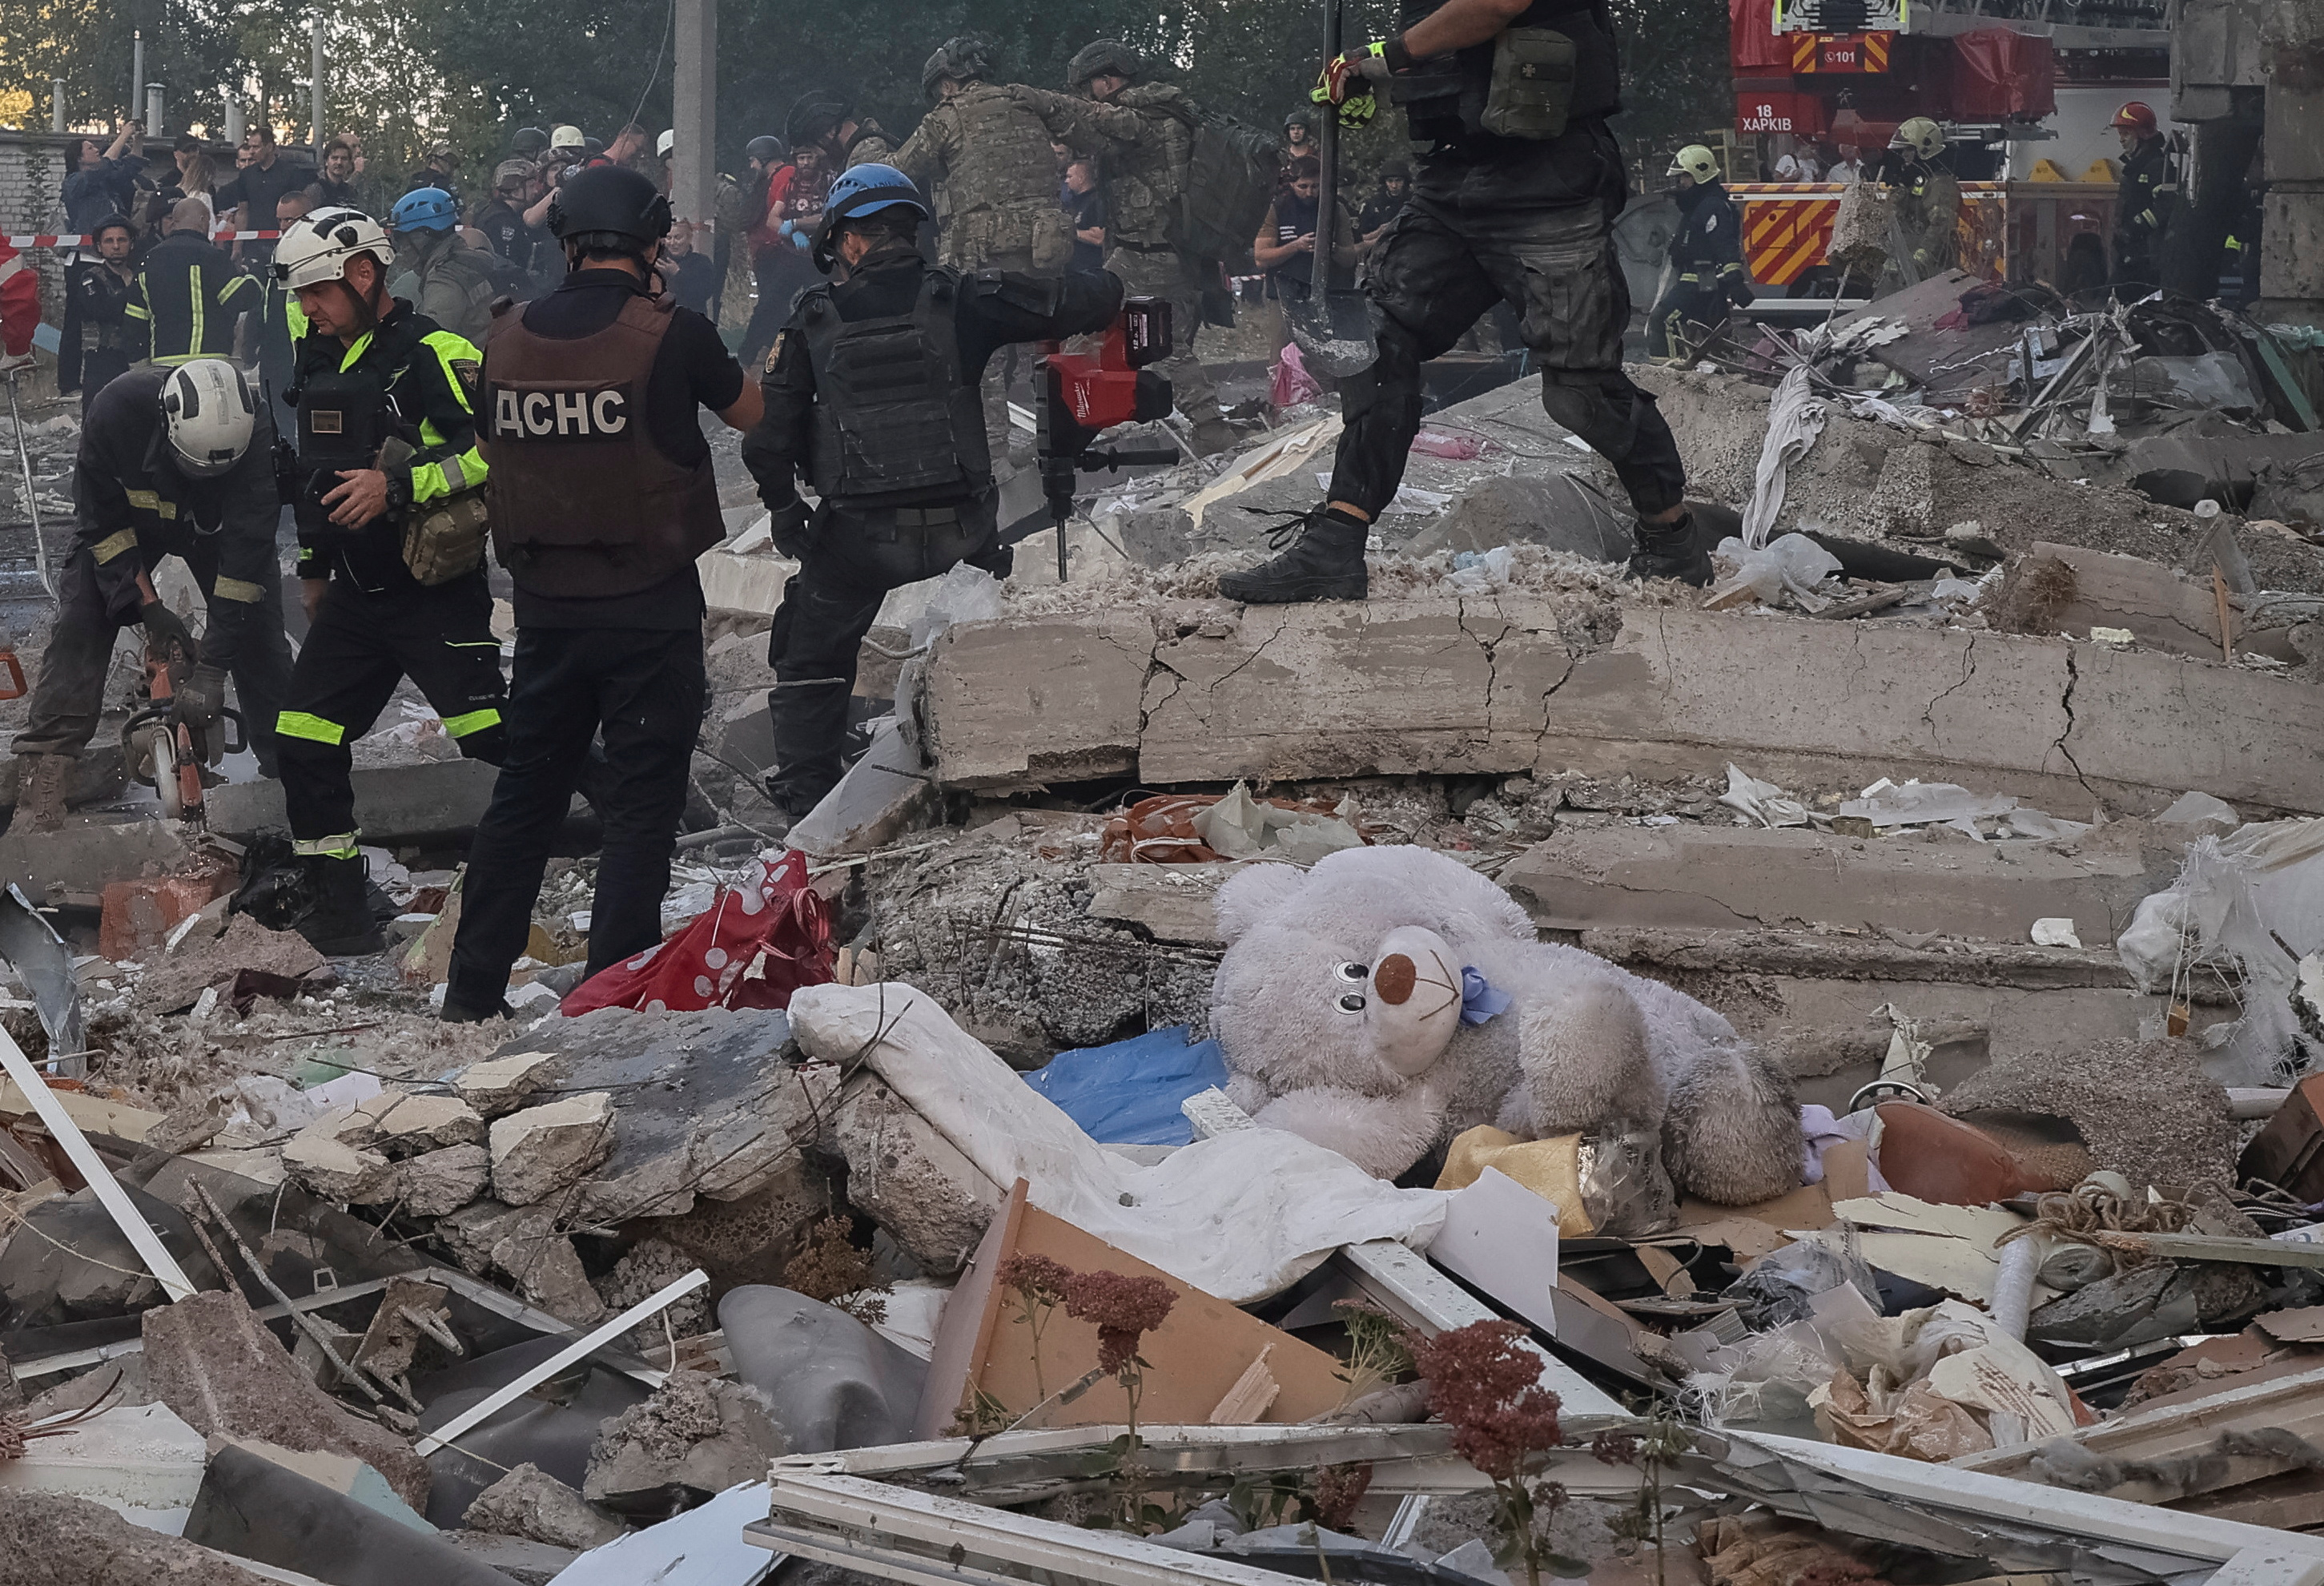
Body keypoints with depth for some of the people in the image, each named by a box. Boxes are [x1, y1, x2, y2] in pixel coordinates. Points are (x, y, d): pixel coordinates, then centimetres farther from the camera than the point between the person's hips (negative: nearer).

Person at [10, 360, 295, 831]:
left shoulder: (256, 433, -39)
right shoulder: (116, 408, -39)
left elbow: (245, 558, -37)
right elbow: (101, 521, -22)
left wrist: (212, 670, -38)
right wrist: (148, 607, -25)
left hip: (223, 523, 0)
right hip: (126, 521, 0)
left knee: (259, 641, -7)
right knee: (80, 623, -15)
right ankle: (42, 780, -19)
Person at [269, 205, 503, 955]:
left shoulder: (433, 355, -14)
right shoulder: (320, 362, 14)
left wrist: (400, 486, -27)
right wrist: (313, 565, 31)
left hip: (434, 590, -8)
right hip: (355, 593, 8)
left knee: (493, 739, -16)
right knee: (304, 745, 4)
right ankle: (340, 915, 13)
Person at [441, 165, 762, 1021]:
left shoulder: (510, 336, 0)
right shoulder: (671, 333, -13)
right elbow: (750, 413, 5)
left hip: (547, 606, 4)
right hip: (652, 605, -4)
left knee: (524, 793, 16)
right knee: (641, 806, 2)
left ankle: (471, 990, 19)